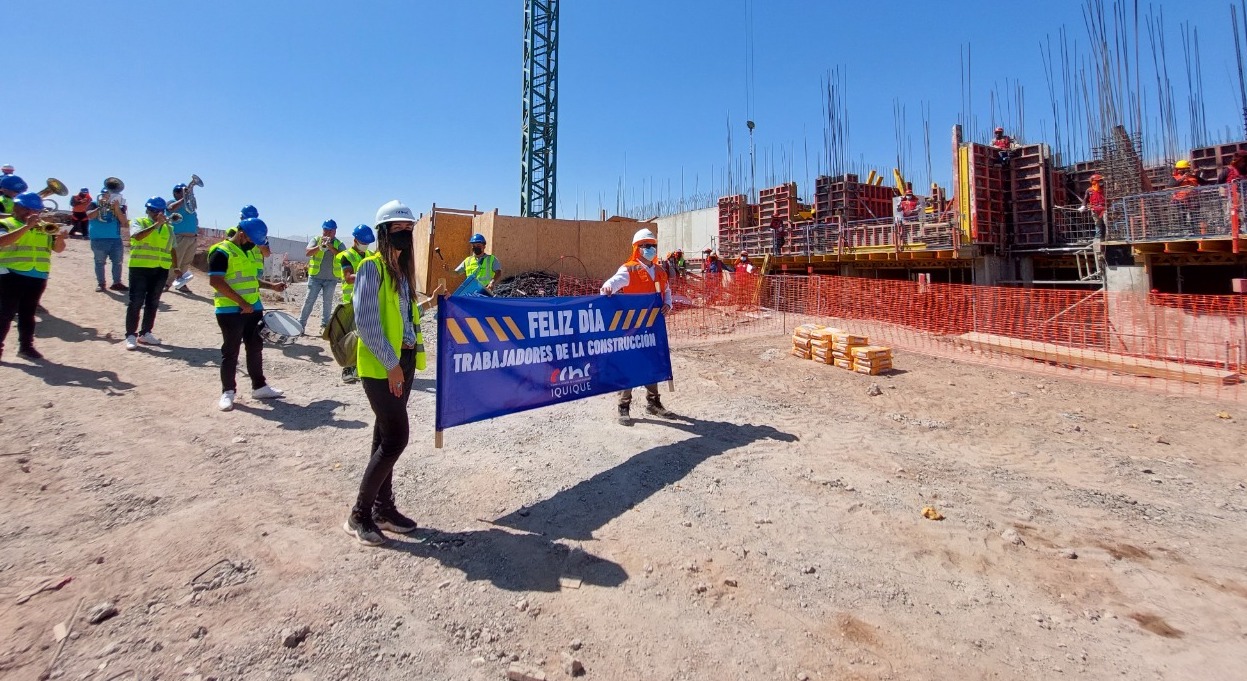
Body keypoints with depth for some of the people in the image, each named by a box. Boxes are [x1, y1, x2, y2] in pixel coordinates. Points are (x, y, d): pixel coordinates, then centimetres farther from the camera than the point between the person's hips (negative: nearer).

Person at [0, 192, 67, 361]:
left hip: (37, 277, 4)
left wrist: (60, 238, -11)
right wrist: (26, 226, -24)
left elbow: (58, 248, 11)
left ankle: (26, 346, 19)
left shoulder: (43, 227, 14)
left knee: (28, 314, 12)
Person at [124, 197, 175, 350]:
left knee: (153, 303, 9)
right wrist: (156, 224, -26)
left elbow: (171, 249, 19)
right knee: (136, 302, -3)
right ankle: (131, 335, 1)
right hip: (140, 268, -4)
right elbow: (138, 236, -21)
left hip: (161, 270, 4)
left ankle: (145, 333, 17)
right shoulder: (138, 222, 0)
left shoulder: (168, 228, 14)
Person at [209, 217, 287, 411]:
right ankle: (228, 391, 12)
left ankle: (259, 386, 23)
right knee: (231, 350, 1)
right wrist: (240, 302, -22)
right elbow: (215, 281, -20)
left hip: (254, 308, 8)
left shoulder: (253, 251, 12)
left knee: (256, 347, 13)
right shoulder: (222, 252, -13)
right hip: (230, 310, -8)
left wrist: (271, 286, 9)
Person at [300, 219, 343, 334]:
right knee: (309, 300, 1)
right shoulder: (316, 240, 5)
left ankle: (325, 325, 16)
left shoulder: (339, 244, 5)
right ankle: (301, 323, 6)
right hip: (315, 277, 0)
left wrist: (331, 247, -24)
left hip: (331, 278, 1)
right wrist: (320, 246, -27)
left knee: (327, 302, 7)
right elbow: (308, 252, -11)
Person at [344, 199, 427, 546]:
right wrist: (390, 363, -18)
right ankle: (359, 514, 7)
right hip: (380, 366, -8)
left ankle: (383, 507, 25)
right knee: (396, 437, -8)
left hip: (404, 361, 8)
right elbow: (366, 322, -18)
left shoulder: (404, 267, 13)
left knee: (386, 436, 14)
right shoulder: (371, 267, -11)